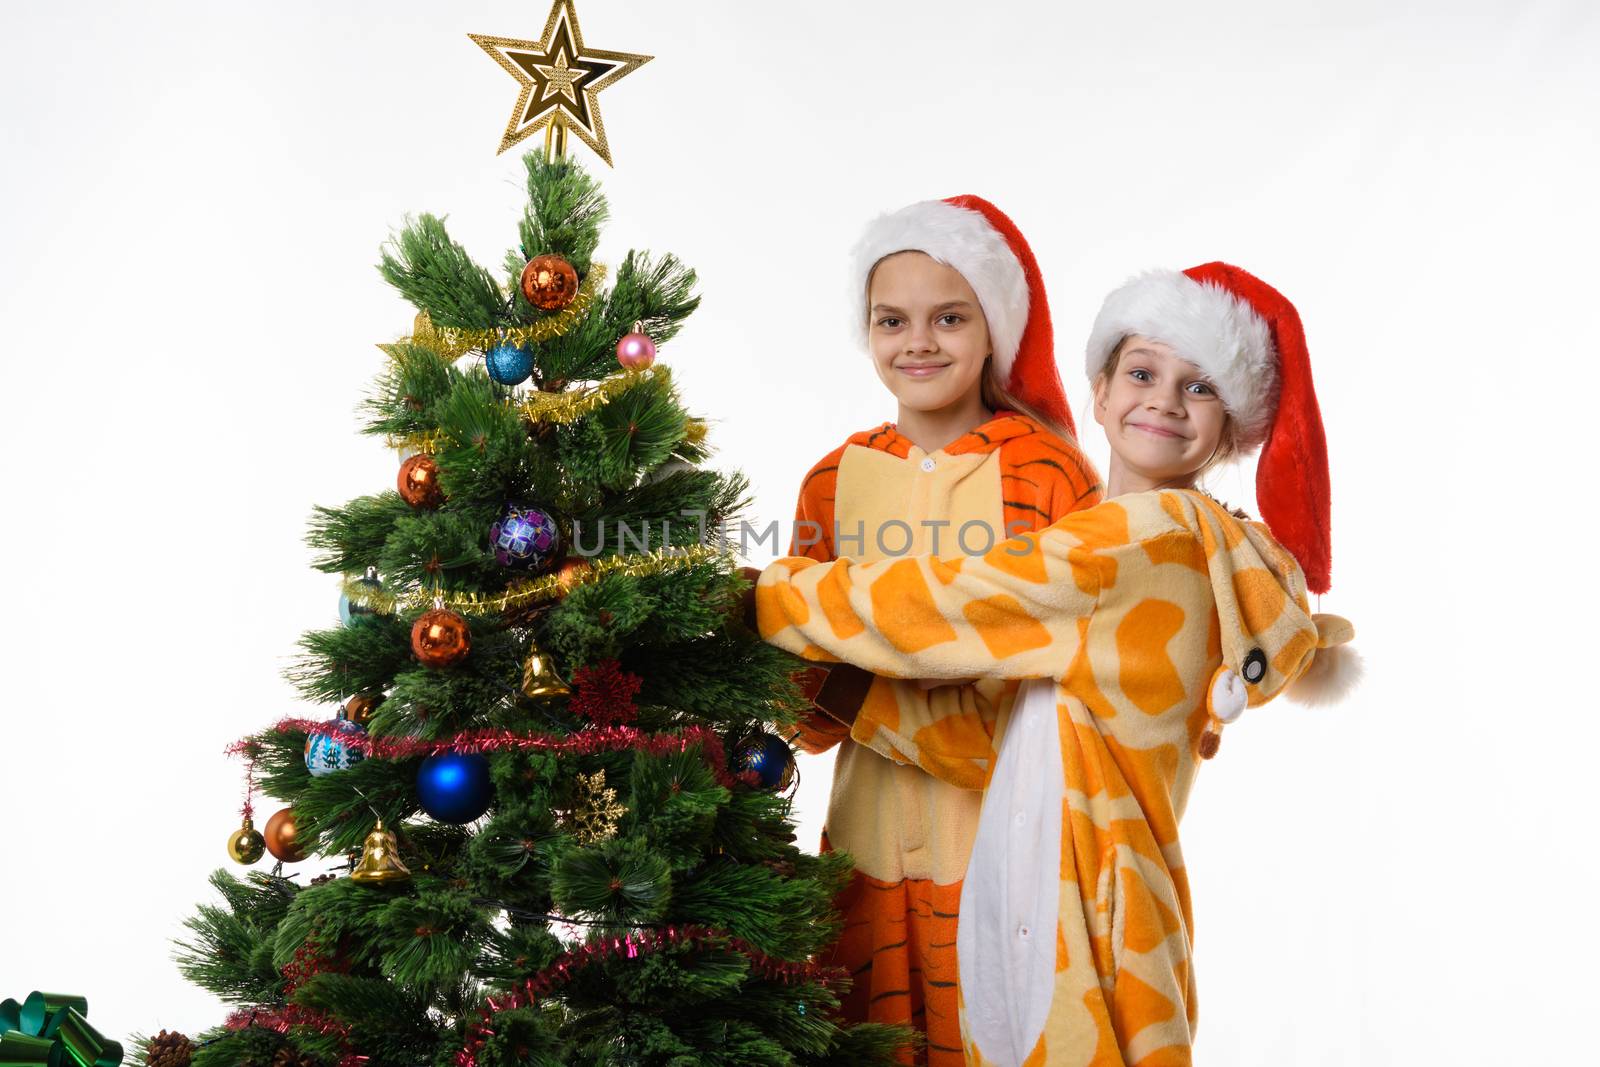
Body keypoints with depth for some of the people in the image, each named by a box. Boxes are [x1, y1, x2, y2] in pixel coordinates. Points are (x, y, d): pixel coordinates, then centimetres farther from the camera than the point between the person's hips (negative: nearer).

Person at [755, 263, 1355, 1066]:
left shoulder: (1160, 532, -14)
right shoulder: (1114, 546, 15)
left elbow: (937, 605, -12)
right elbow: (1002, 734, 10)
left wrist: (751, 594, -1)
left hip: (1080, 902, -8)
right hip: (1029, 889, 8)